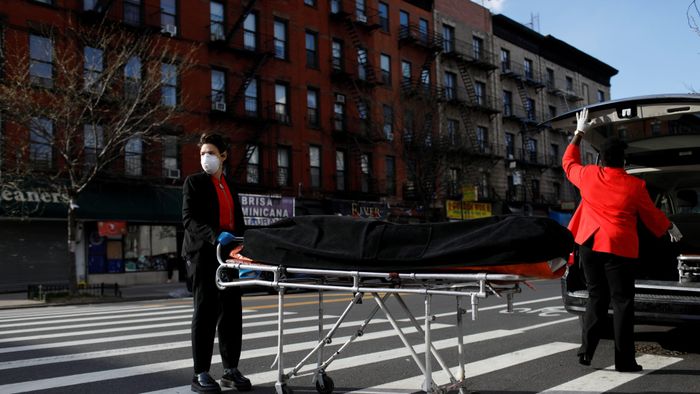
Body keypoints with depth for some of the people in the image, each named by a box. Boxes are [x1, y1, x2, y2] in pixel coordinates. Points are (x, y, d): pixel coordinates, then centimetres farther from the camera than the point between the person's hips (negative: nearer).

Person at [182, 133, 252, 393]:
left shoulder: (230, 186, 19)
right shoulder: (194, 182, 3)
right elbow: (188, 219, -9)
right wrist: (214, 235, -24)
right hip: (204, 253, -5)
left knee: (231, 311, 5)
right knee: (205, 311, -3)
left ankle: (231, 369, 14)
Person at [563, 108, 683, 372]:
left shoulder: (588, 176, 1)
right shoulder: (635, 185, -4)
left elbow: (568, 162, 22)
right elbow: (651, 214, 10)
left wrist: (579, 133, 31)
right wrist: (671, 229, 29)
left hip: (590, 244, 4)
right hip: (619, 247, -3)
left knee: (596, 298, 14)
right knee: (622, 302, 3)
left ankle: (586, 351, 11)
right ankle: (624, 361, 6)